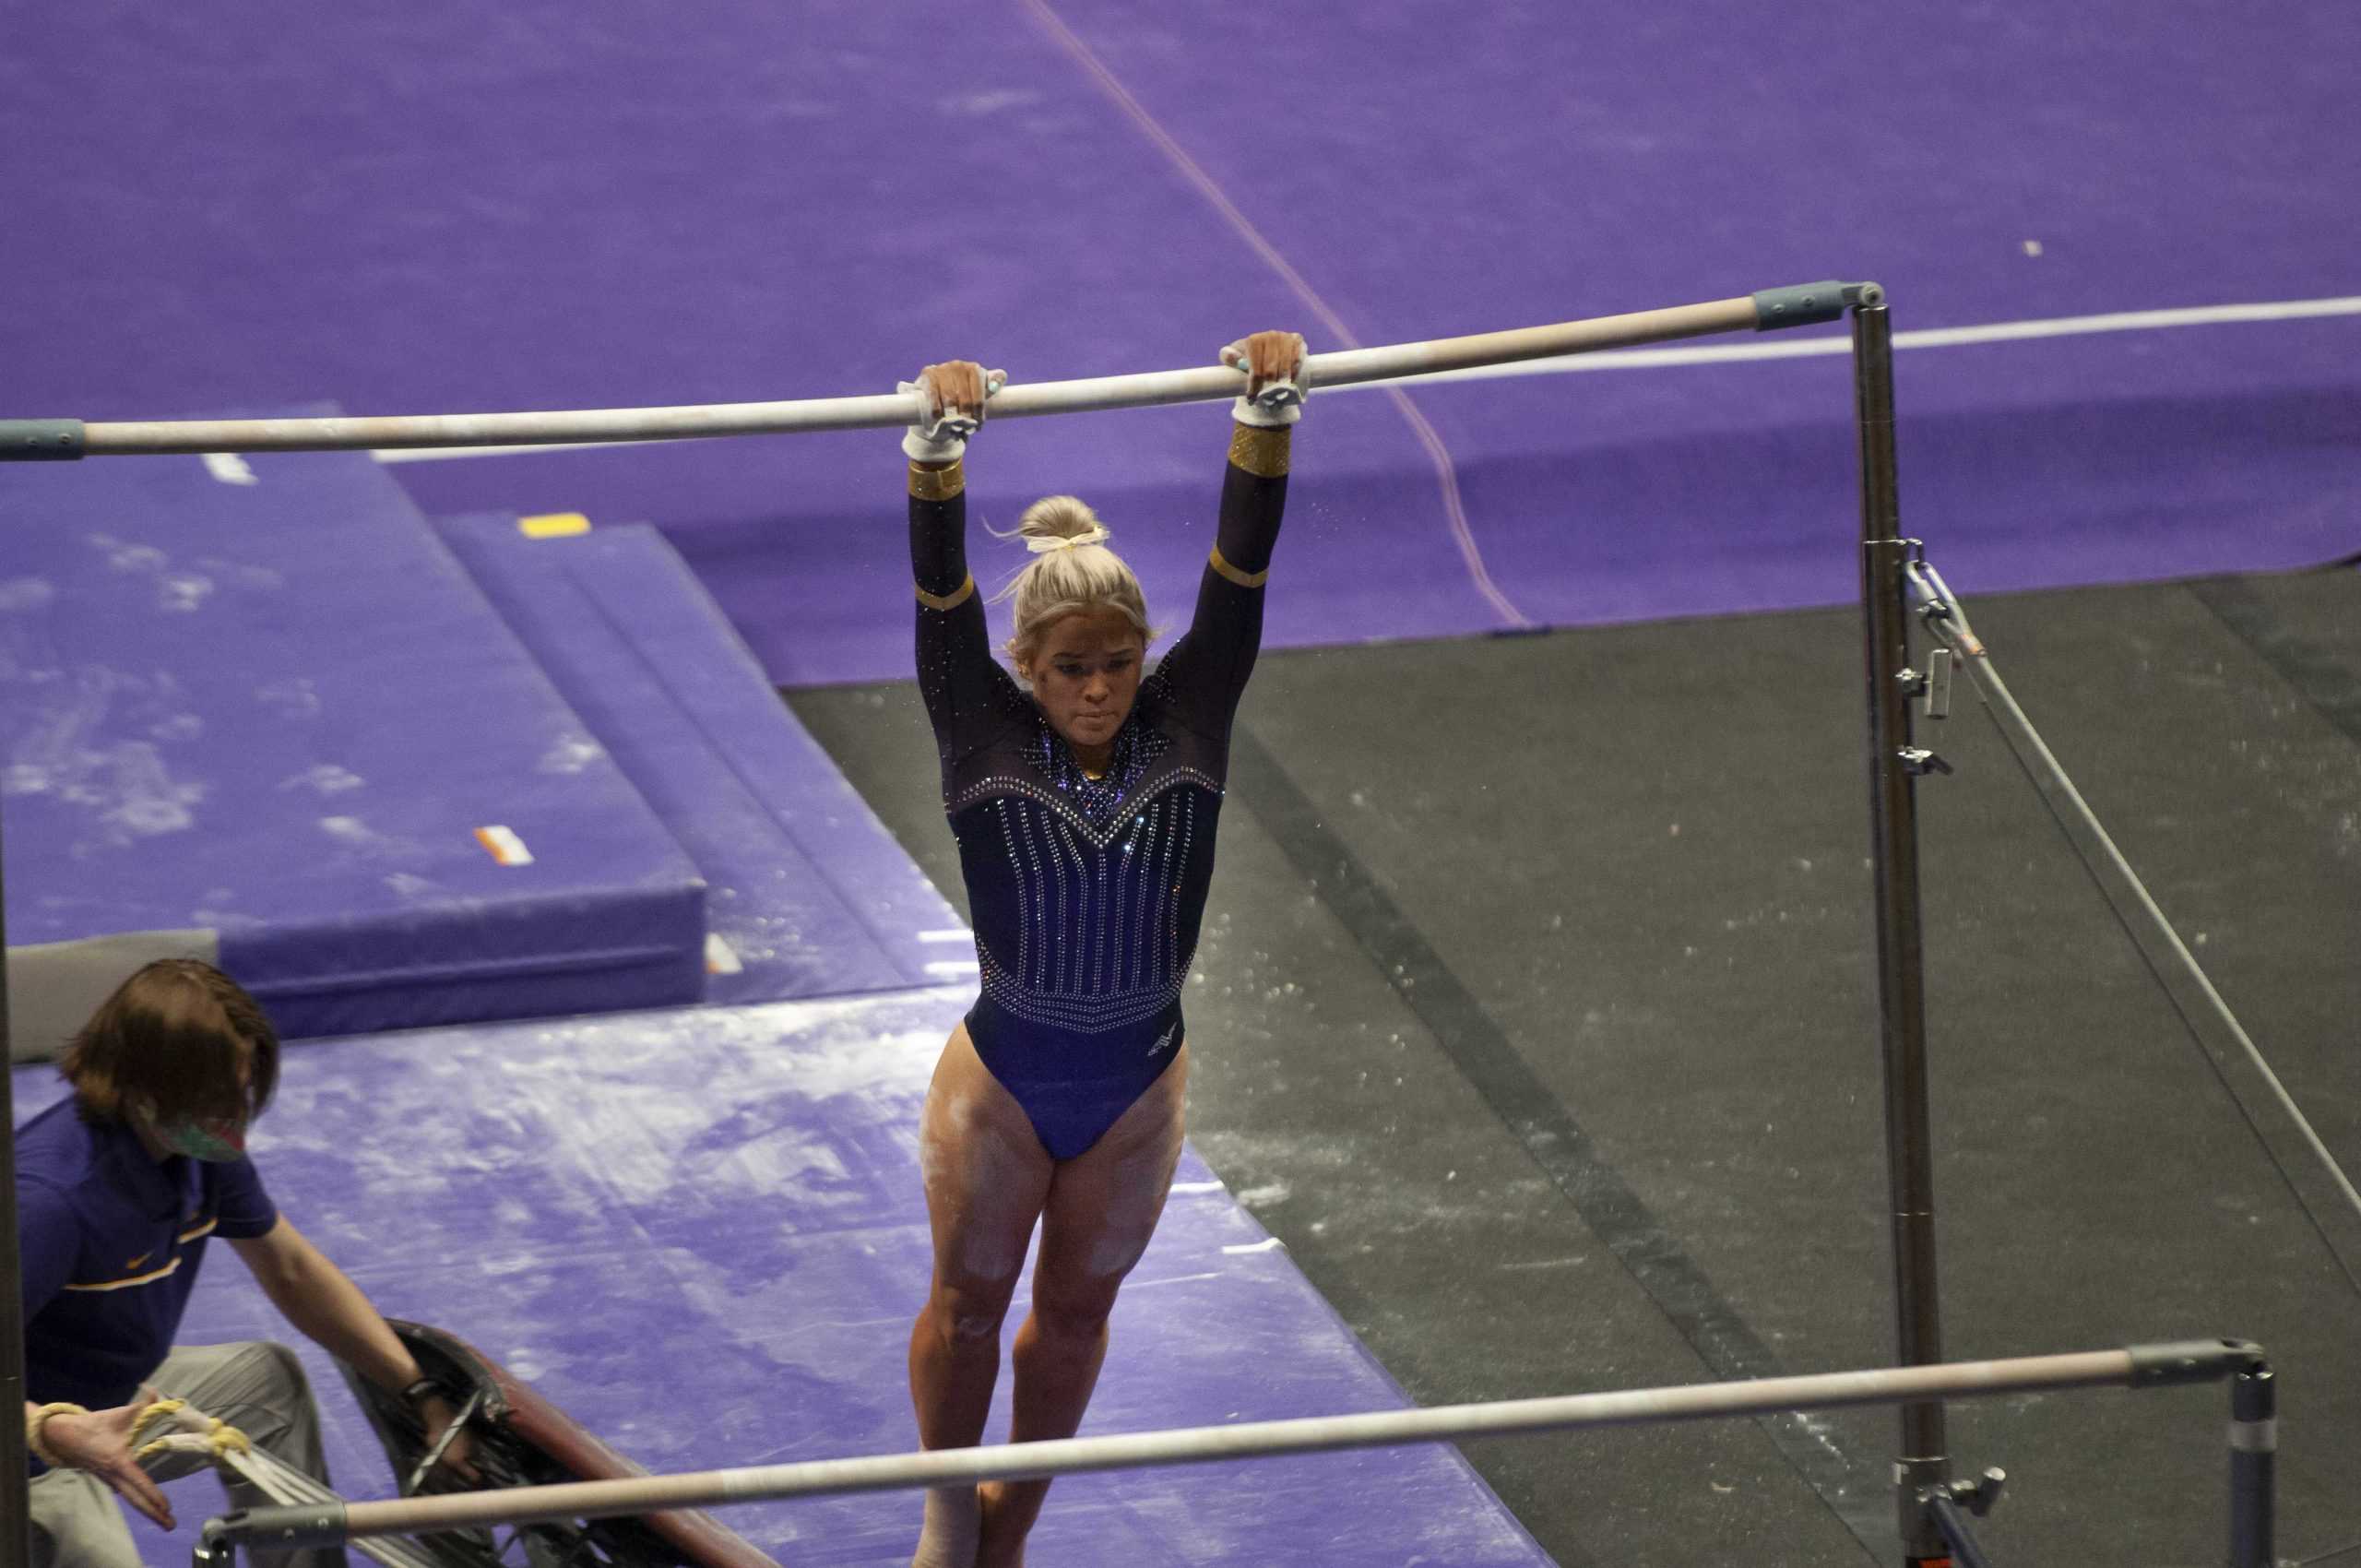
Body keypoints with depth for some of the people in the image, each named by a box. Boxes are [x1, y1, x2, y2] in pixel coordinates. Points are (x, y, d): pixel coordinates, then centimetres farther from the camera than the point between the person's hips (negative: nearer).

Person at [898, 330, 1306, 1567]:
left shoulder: (1183, 728, -13)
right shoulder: (984, 738, -17)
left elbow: (1240, 570, -21)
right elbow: (940, 587, -29)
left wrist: (1268, 418, -34)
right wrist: (938, 444, -44)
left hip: (1139, 1085, 2)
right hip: (1001, 1080, -2)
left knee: (1076, 1309, 19)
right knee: (968, 1300, 17)